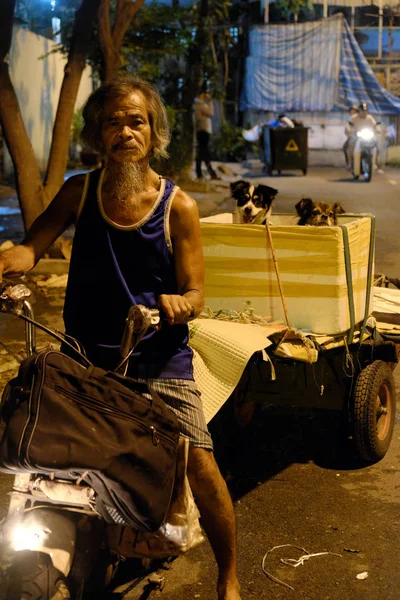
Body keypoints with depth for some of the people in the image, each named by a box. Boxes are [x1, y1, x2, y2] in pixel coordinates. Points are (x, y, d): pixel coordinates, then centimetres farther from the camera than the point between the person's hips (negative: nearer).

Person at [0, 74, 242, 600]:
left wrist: (178, 303, -26)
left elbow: (195, 294, -2)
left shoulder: (177, 206, -3)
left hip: (158, 357, -2)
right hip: (84, 355, 3)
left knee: (201, 466, -9)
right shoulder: (79, 191, 4)